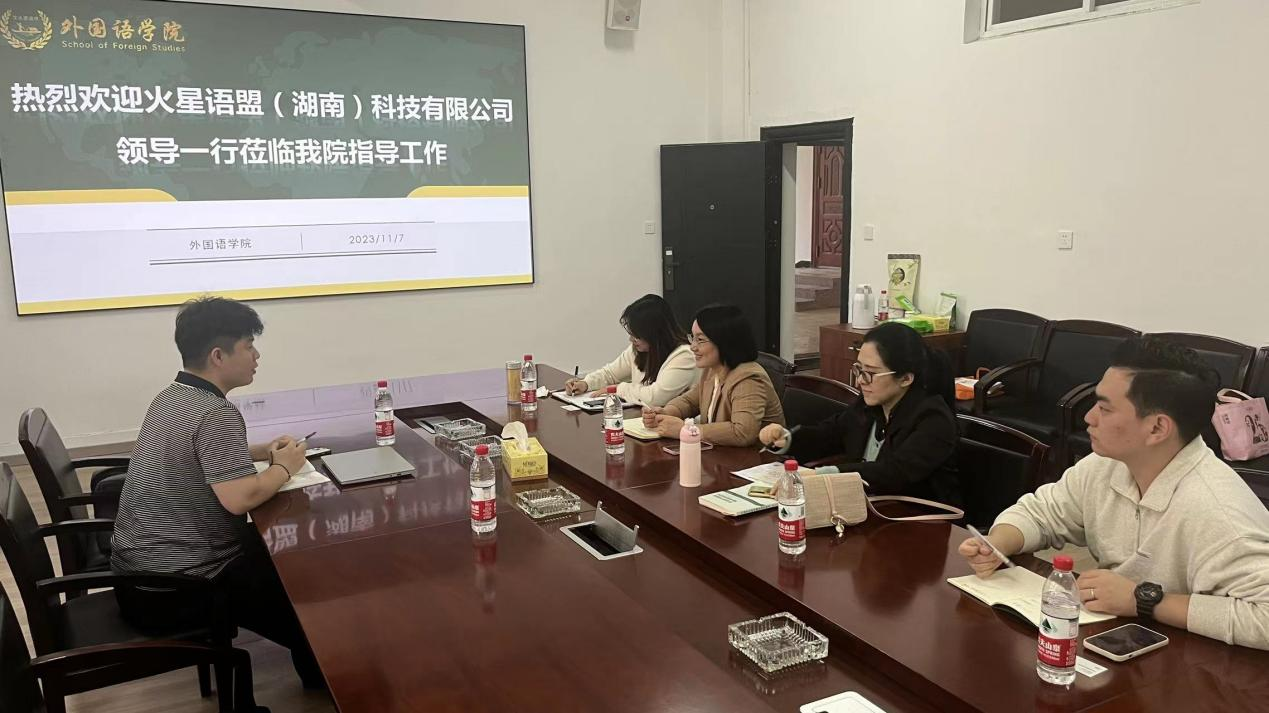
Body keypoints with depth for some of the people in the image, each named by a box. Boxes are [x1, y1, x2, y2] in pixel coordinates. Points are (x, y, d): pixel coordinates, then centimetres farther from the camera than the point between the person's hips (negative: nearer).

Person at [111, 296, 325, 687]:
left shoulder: (172, 396, 6)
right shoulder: (216, 414, -24)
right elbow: (238, 499, -31)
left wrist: (262, 452, 10)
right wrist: (284, 467, -13)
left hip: (138, 566, 9)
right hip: (169, 587, -9)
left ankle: (313, 667, 34)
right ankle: (321, 673, 31)